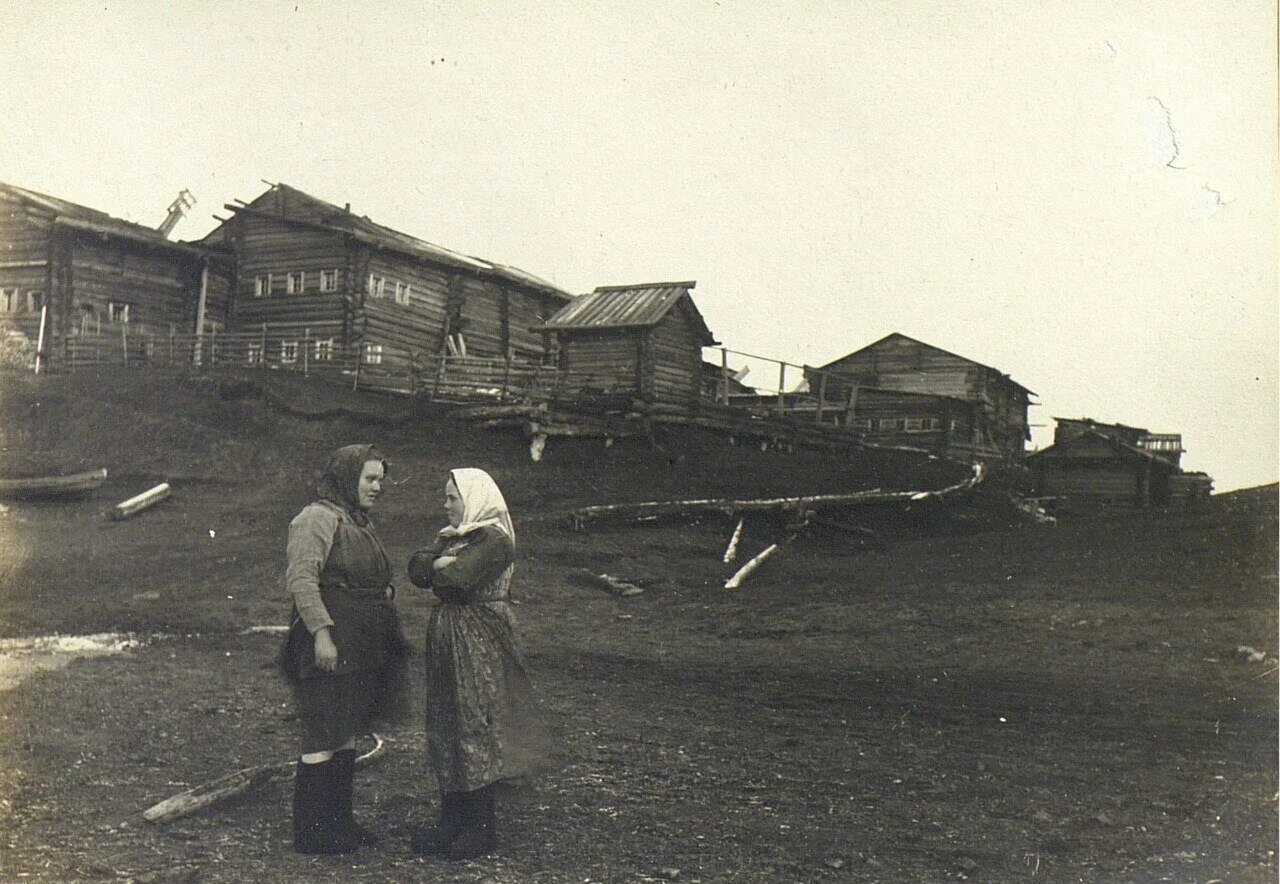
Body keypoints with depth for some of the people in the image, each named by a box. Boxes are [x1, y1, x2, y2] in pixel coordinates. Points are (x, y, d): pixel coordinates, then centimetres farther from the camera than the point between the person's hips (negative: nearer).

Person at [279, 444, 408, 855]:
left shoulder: (358, 522, 19)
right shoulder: (317, 518, -11)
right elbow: (301, 579, -19)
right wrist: (322, 632, -24)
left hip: (361, 649, 10)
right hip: (330, 646, -10)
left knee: (346, 735, 14)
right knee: (323, 739, -5)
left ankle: (339, 820, 23)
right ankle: (310, 830, 2)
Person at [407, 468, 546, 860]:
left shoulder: (495, 541, -12)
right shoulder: (450, 536, 15)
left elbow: (460, 577, -24)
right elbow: (417, 568, 3)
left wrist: (438, 567, -6)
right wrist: (445, 562, -13)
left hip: (481, 645, -8)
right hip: (446, 642, 9)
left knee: (478, 729, -4)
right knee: (447, 731, 10)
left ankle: (481, 830, 5)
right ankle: (452, 824, 19)